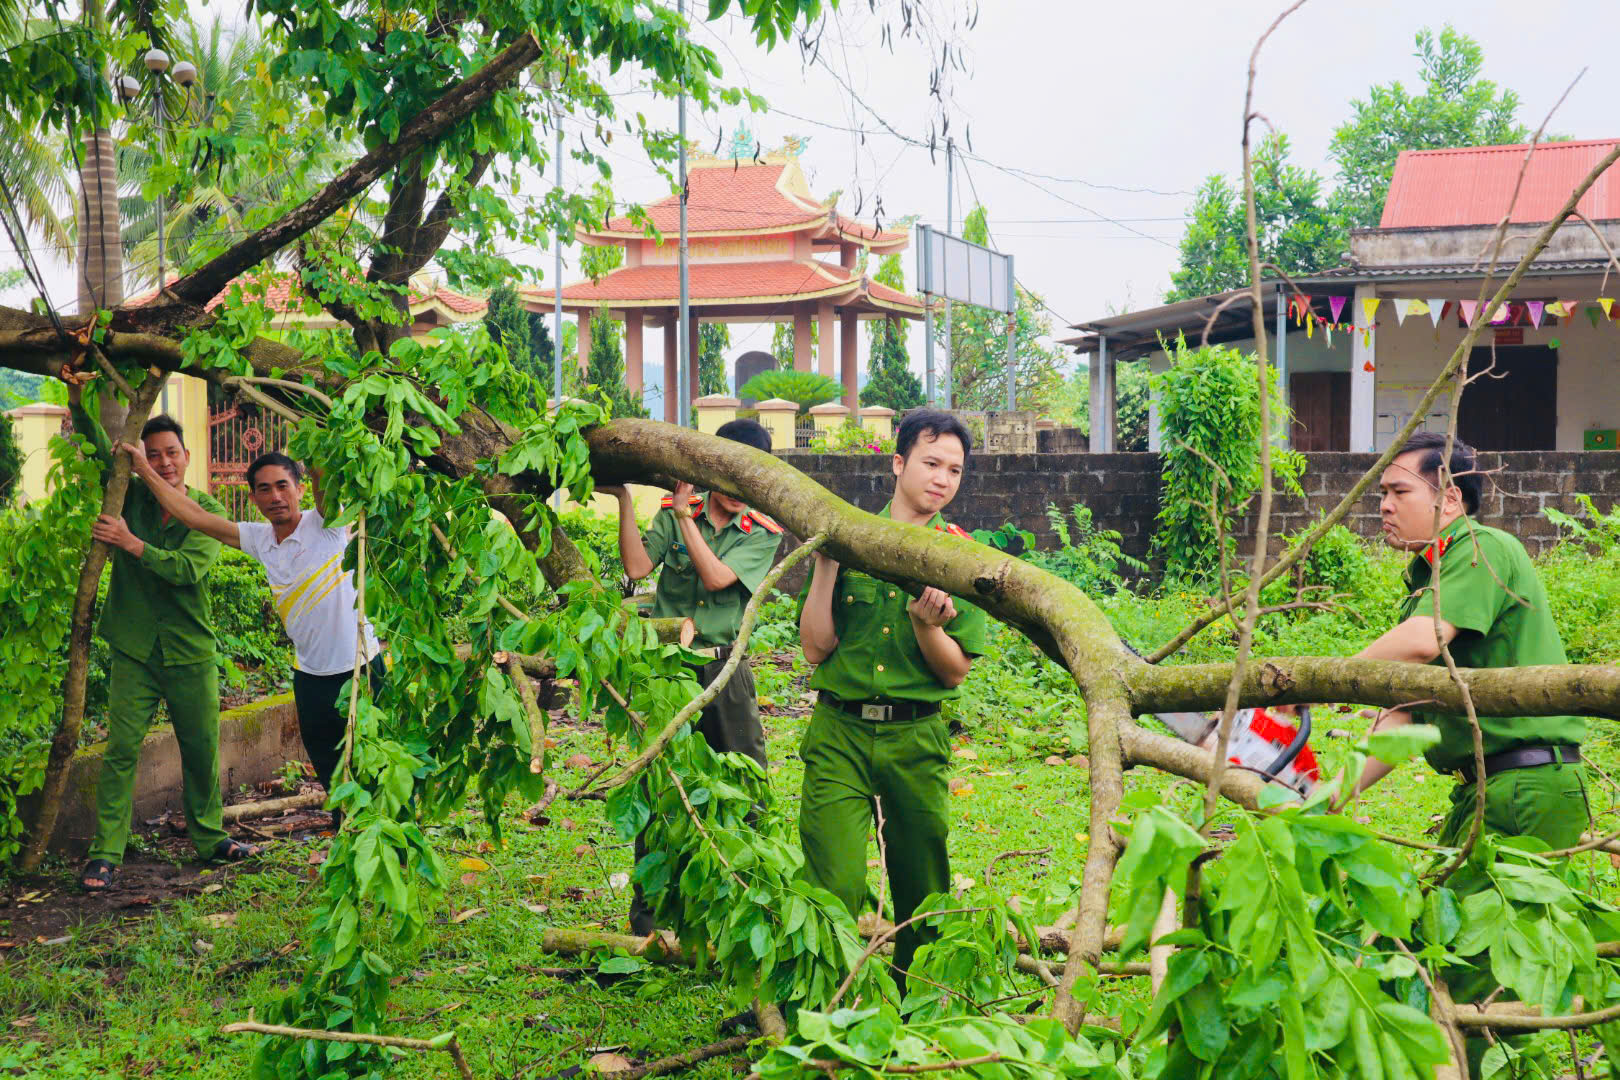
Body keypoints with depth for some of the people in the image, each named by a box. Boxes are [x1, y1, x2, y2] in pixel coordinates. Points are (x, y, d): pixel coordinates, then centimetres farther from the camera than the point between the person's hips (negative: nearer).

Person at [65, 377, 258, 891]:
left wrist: (131, 543, -20)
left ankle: (209, 837, 26)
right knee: (120, 750, -5)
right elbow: (101, 449, -7)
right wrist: (78, 403, -22)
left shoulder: (208, 511, -1)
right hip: (134, 649, 0)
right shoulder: (131, 496, 5)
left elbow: (189, 568, -15)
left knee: (201, 750, 9)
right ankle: (105, 853, -2)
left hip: (190, 650, 0)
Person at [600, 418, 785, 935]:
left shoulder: (763, 533, 1)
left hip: (726, 670, 0)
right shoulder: (673, 514, 4)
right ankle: (648, 909, 13)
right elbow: (637, 567, -9)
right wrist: (625, 499, -14)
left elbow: (717, 577, -14)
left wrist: (685, 513, -15)